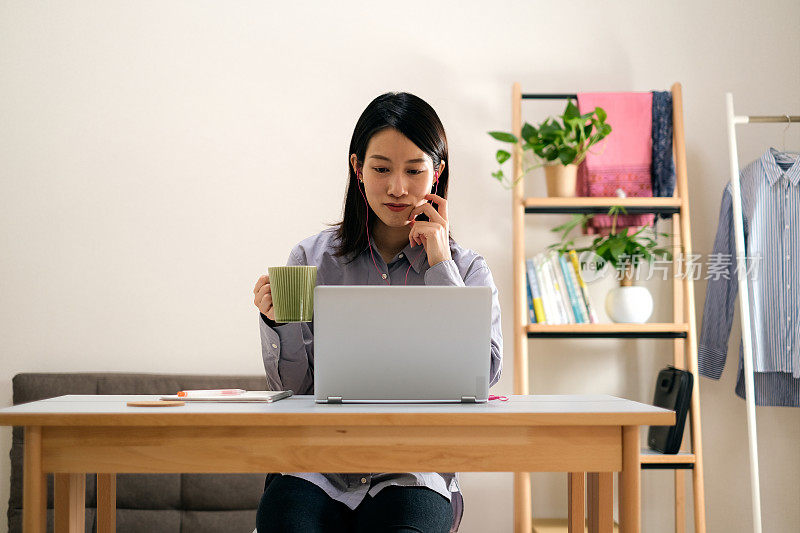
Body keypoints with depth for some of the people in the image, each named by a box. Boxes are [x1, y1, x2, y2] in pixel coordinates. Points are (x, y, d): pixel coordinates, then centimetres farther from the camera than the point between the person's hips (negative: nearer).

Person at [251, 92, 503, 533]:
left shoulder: (467, 270, 8)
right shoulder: (312, 258, 8)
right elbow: (292, 388, 9)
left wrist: (440, 265, -5)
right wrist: (278, 323, -12)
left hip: (413, 473, -1)